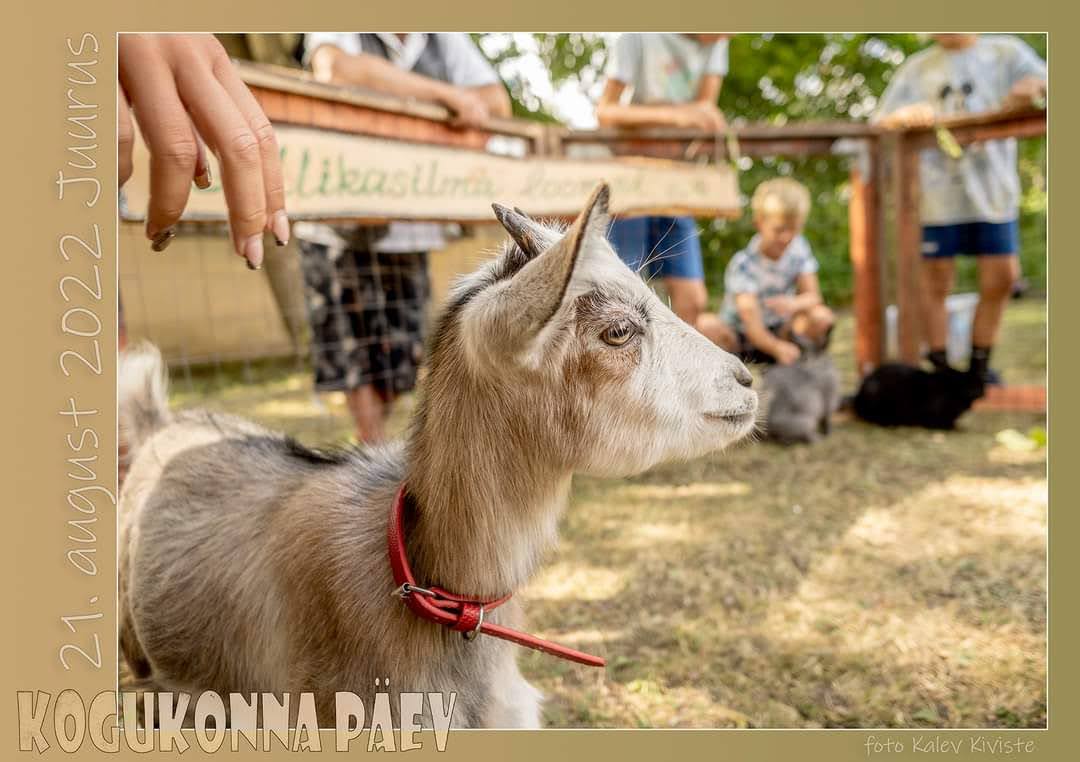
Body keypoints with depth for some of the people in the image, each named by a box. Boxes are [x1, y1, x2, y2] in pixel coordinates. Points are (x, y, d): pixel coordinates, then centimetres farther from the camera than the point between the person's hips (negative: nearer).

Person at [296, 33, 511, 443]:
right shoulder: (338, 31, -4)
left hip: (409, 228, 4)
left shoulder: (447, 40, 8)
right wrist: (445, 92, -29)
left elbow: (496, 102, -3)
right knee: (359, 351, -2)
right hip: (339, 224, -3)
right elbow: (342, 67, -28)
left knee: (400, 349, 7)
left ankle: (366, 443, 27)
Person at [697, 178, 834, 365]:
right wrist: (777, 348, -52)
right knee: (706, 325, -34)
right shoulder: (743, 264, -23)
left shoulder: (798, 248, -6)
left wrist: (795, 304, -34)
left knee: (823, 316, -21)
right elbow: (752, 325, -31)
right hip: (740, 336, -4)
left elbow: (813, 296, -8)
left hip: (779, 332, 4)